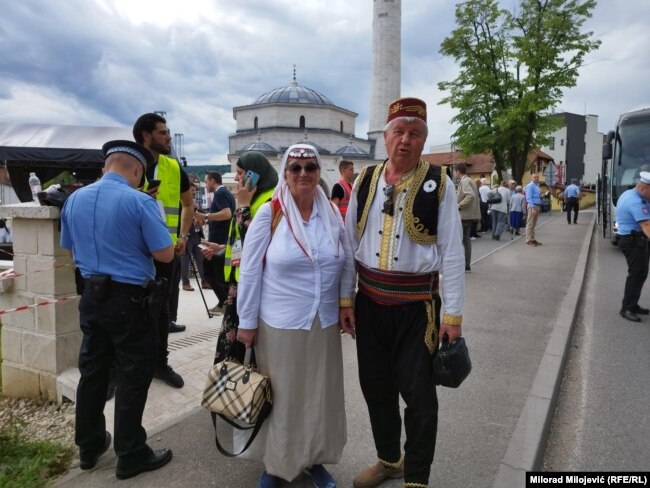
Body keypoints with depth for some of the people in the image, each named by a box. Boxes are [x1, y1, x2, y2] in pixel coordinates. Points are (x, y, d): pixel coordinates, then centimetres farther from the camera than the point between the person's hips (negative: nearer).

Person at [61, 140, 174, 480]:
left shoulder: (74, 200, 5)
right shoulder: (140, 202, -16)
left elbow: (70, 249, 17)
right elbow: (165, 254, -15)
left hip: (91, 295, 7)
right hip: (129, 300, -6)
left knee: (92, 372, 18)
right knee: (132, 377, 5)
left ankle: (89, 446, 35)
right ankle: (131, 456, 18)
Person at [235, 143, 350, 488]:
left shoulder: (333, 214, 1)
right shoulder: (269, 214, -9)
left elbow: (348, 264, 10)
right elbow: (249, 271, -7)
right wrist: (247, 322, -5)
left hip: (324, 324, 4)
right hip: (279, 325, -3)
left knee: (320, 395, 16)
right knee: (281, 397, 12)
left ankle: (315, 459, 39)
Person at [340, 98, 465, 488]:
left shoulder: (439, 184, -7)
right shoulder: (365, 181, 3)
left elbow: (452, 253, -7)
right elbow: (350, 243, 6)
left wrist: (453, 314, -9)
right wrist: (345, 299, 5)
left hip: (417, 305, -3)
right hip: (369, 301, 4)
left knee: (418, 394, 7)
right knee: (375, 386, 17)